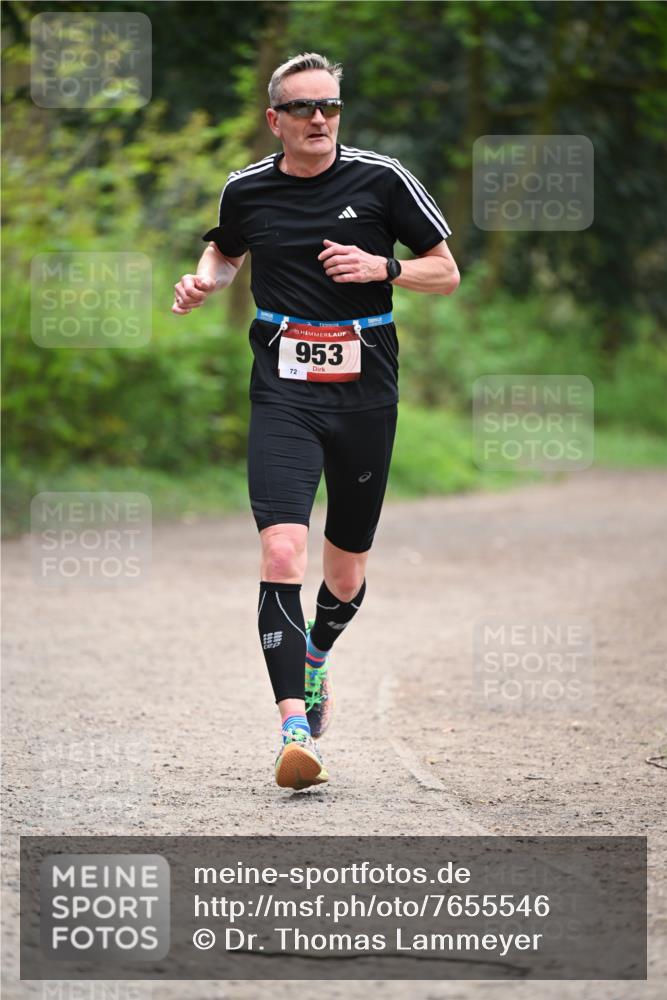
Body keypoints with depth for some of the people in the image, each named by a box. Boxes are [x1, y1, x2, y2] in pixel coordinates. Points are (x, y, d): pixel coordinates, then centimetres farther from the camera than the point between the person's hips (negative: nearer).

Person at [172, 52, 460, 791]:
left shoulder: (381, 179, -2)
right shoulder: (246, 190, 4)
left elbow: (446, 273, 5)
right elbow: (226, 250, 26)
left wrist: (382, 268, -13)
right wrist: (206, 280, 5)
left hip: (366, 395, 0)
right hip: (283, 395, 0)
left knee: (345, 576, 11)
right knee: (282, 551, -21)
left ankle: (314, 659, 45)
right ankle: (295, 727, -23)